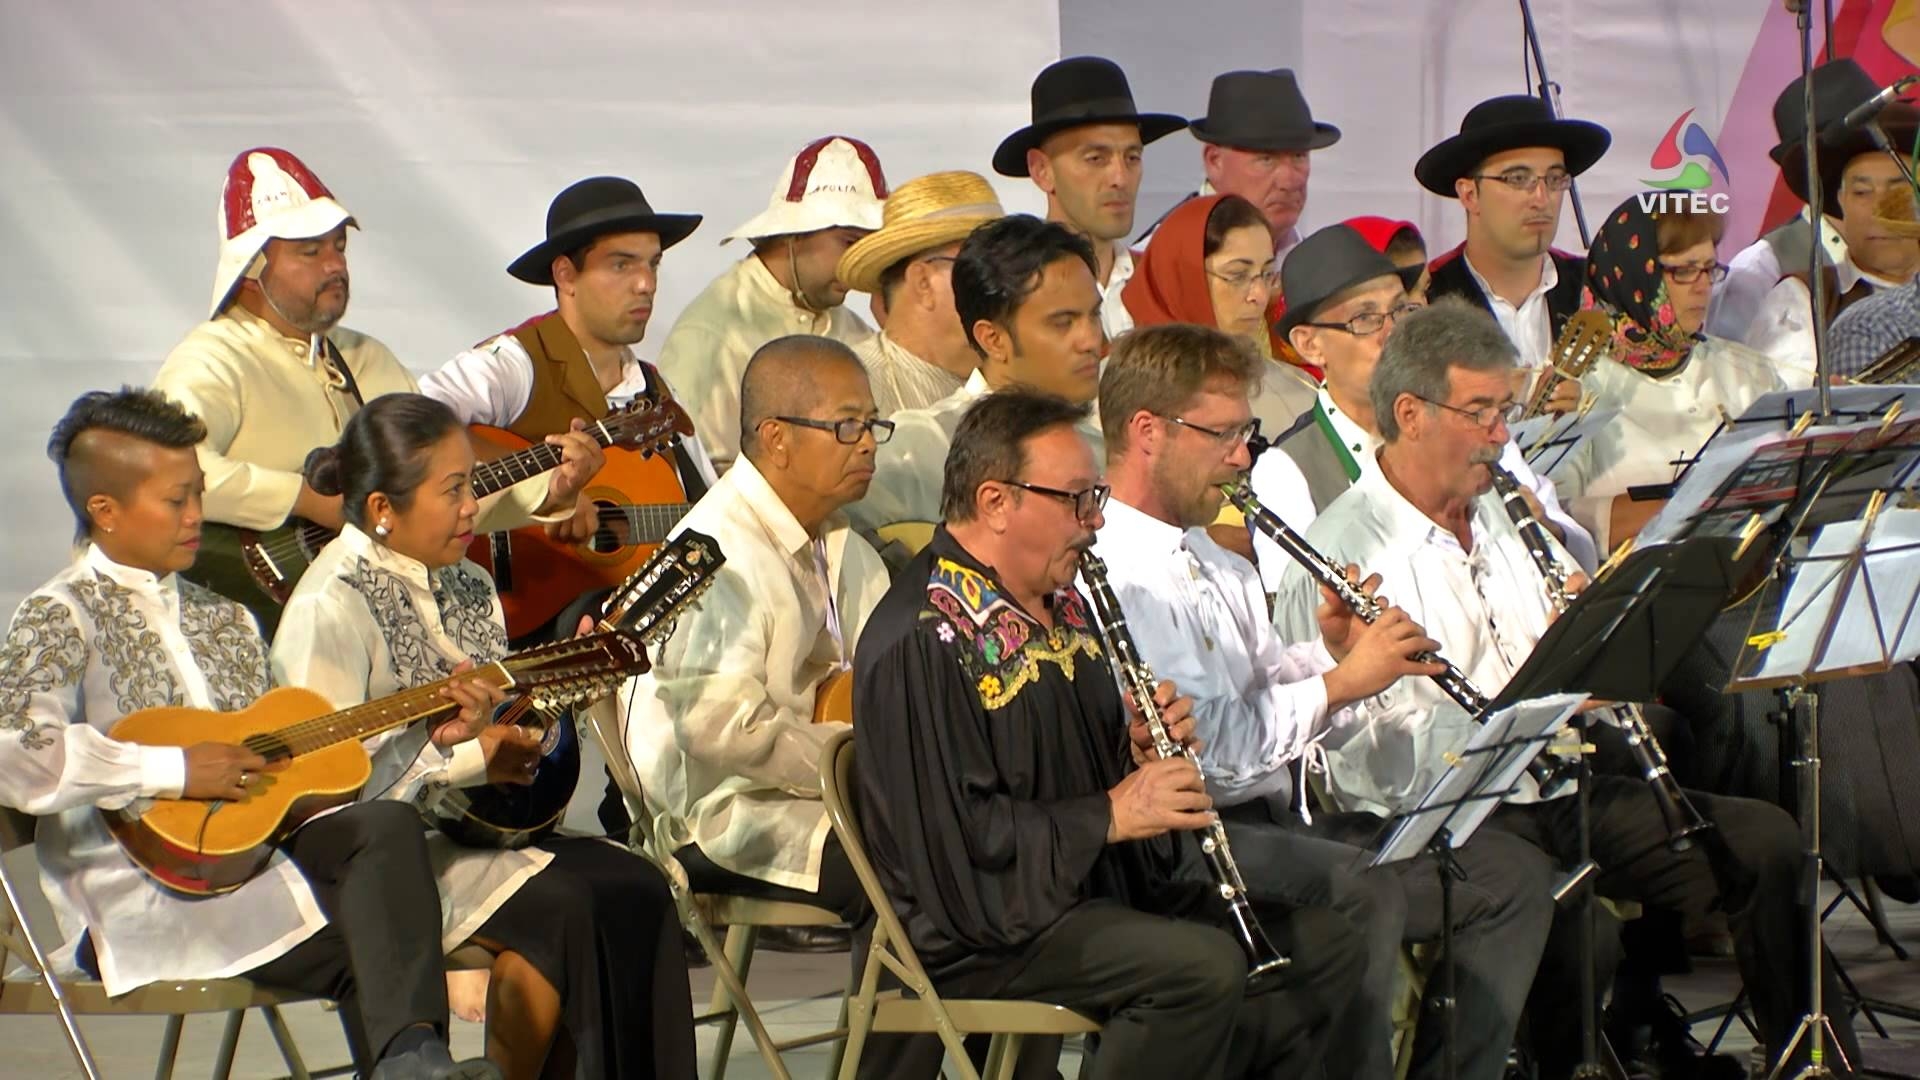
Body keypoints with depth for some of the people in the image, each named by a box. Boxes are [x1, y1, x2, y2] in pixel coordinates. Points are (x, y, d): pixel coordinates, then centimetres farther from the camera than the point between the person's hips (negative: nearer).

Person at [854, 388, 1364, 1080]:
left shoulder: (1060, 605, 14)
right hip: (977, 929, -9)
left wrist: (1143, 756, 2)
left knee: (1326, 947, -2)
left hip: (1105, 890, 9)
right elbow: (953, 835, -23)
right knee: (1204, 968, -31)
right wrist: (1112, 814, -21)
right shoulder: (924, 641, -16)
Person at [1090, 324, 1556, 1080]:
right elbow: (1209, 744, -22)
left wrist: (1331, 650, 3)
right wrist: (1340, 681, -14)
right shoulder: (1110, 571, -14)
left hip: (1278, 818, 10)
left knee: (1511, 875, 3)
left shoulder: (1207, 557, 21)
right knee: (1364, 891, -36)